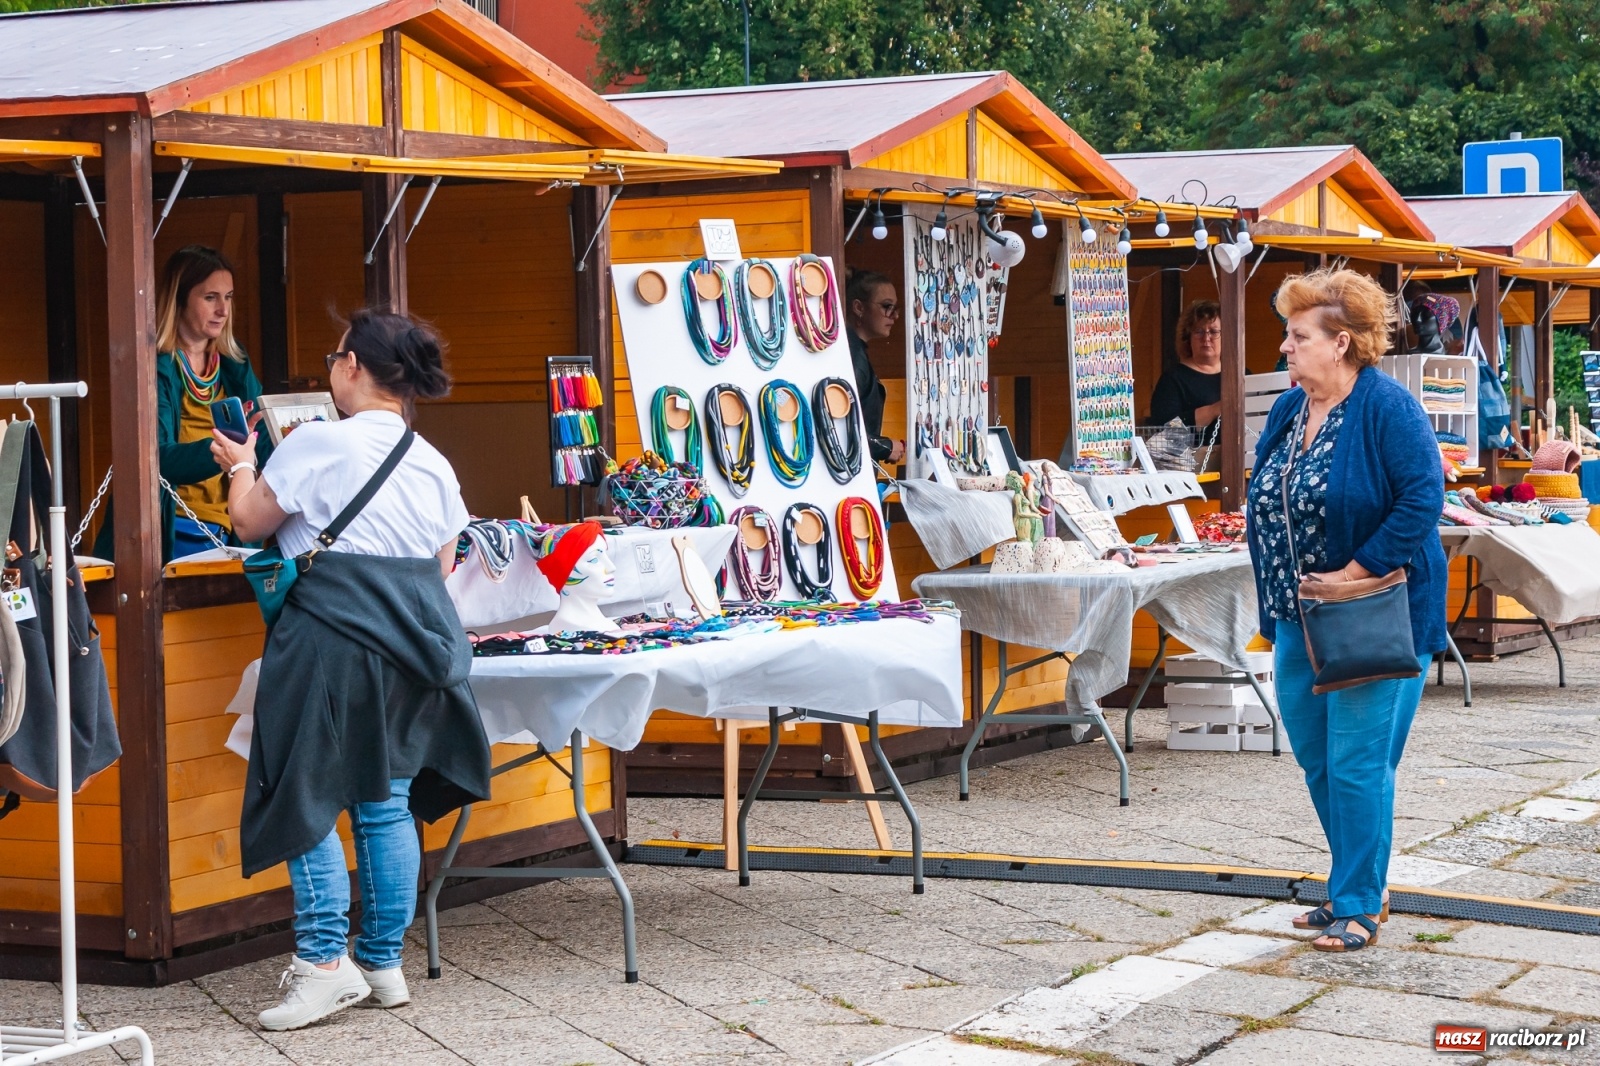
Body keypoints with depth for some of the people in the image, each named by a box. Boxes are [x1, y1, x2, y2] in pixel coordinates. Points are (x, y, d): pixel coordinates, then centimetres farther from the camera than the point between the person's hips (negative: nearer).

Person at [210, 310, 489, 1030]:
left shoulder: (320, 443, -6)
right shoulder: (433, 463, 12)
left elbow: (250, 520, 2)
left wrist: (242, 466, 22)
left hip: (332, 638, -6)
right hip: (416, 639, 6)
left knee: (306, 796, 0)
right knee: (386, 802, 11)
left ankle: (325, 960, -7)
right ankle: (385, 963, 14)